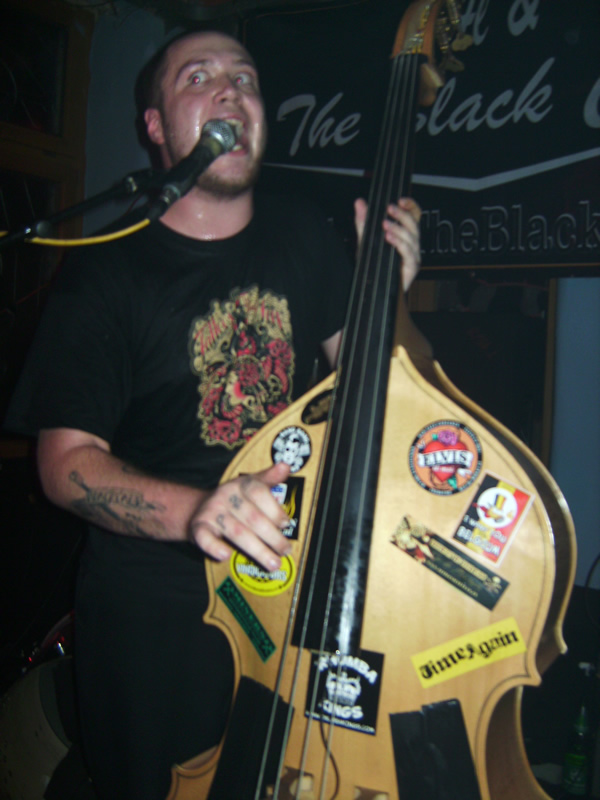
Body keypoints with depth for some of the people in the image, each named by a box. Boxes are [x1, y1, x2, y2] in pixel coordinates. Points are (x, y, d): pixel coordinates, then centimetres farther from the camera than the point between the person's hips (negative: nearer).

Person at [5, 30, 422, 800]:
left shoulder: (302, 236, 2)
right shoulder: (106, 270, -12)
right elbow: (66, 461, -14)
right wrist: (193, 511, -32)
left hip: (297, 576, 4)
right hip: (155, 603, -4)